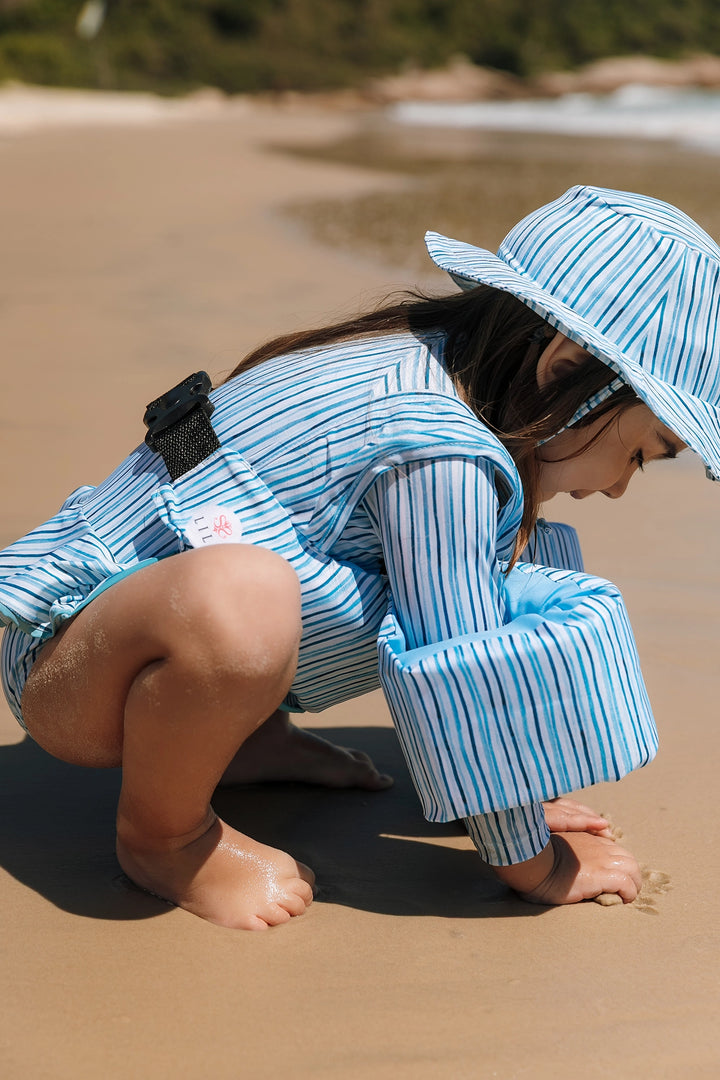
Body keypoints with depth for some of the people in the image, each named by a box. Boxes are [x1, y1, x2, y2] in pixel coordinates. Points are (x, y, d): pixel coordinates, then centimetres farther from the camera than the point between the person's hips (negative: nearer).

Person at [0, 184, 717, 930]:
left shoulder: (433, 366, 2)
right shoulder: (441, 455, -29)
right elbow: (462, 683, -23)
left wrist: (521, 791, 20)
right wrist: (531, 865, -8)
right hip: (64, 654, -9)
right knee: (232, 599, -45)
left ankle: (236, 742, 13)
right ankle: (160, 836, -13)